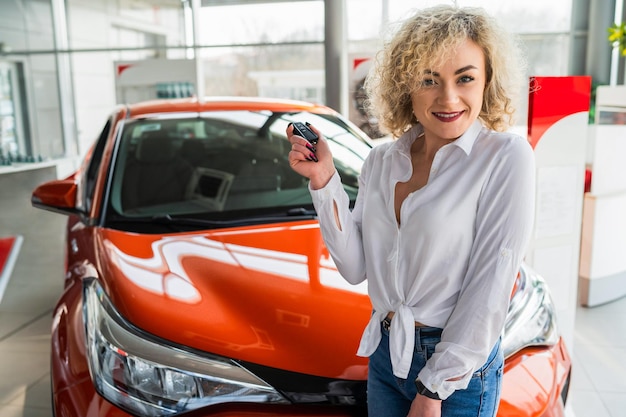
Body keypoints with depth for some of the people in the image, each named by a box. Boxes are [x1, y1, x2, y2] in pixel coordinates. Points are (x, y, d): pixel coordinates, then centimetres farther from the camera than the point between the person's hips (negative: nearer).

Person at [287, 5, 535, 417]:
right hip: (385, 353, 5)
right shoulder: (382, 160, 0)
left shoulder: (506, 157, -15)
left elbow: (490, 290, -17)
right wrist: (323, 180, -11)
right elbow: (356, 267, -3)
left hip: (460, 369, -5)